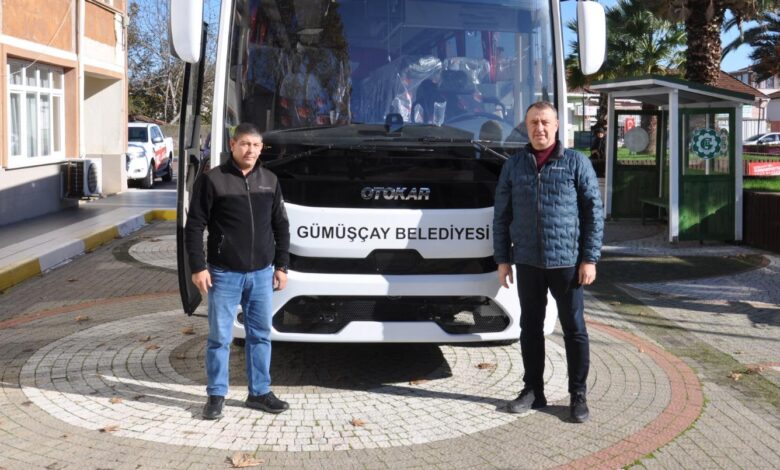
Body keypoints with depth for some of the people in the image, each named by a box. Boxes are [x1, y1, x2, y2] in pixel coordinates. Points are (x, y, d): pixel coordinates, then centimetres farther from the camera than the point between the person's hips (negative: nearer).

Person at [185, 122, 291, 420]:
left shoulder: (269, 181, 8)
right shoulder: (212, 180, -5)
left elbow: (281, 226, 13)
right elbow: (195, 226, -5)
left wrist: (281, 265, 9)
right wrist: (198, 267, -10)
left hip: (262, 273, 4)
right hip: (224, 274, -4)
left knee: (260, 334, 11)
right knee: (220, 337, 3)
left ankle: (260, 392, 22)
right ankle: (216, 395, 15)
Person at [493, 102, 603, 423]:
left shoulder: (576, 163, 0)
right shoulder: (514, 165, 8)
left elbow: (594, 212, -1)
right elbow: (501, 215, 10)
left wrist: (590, 259, -7)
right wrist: (502, 259, 4)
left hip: (567, 261, -3)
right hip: (527, 262, 3)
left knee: (574, 329, 3)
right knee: (530, 328, 10)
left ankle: (578, 395, 14)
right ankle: (533, 391, 22)